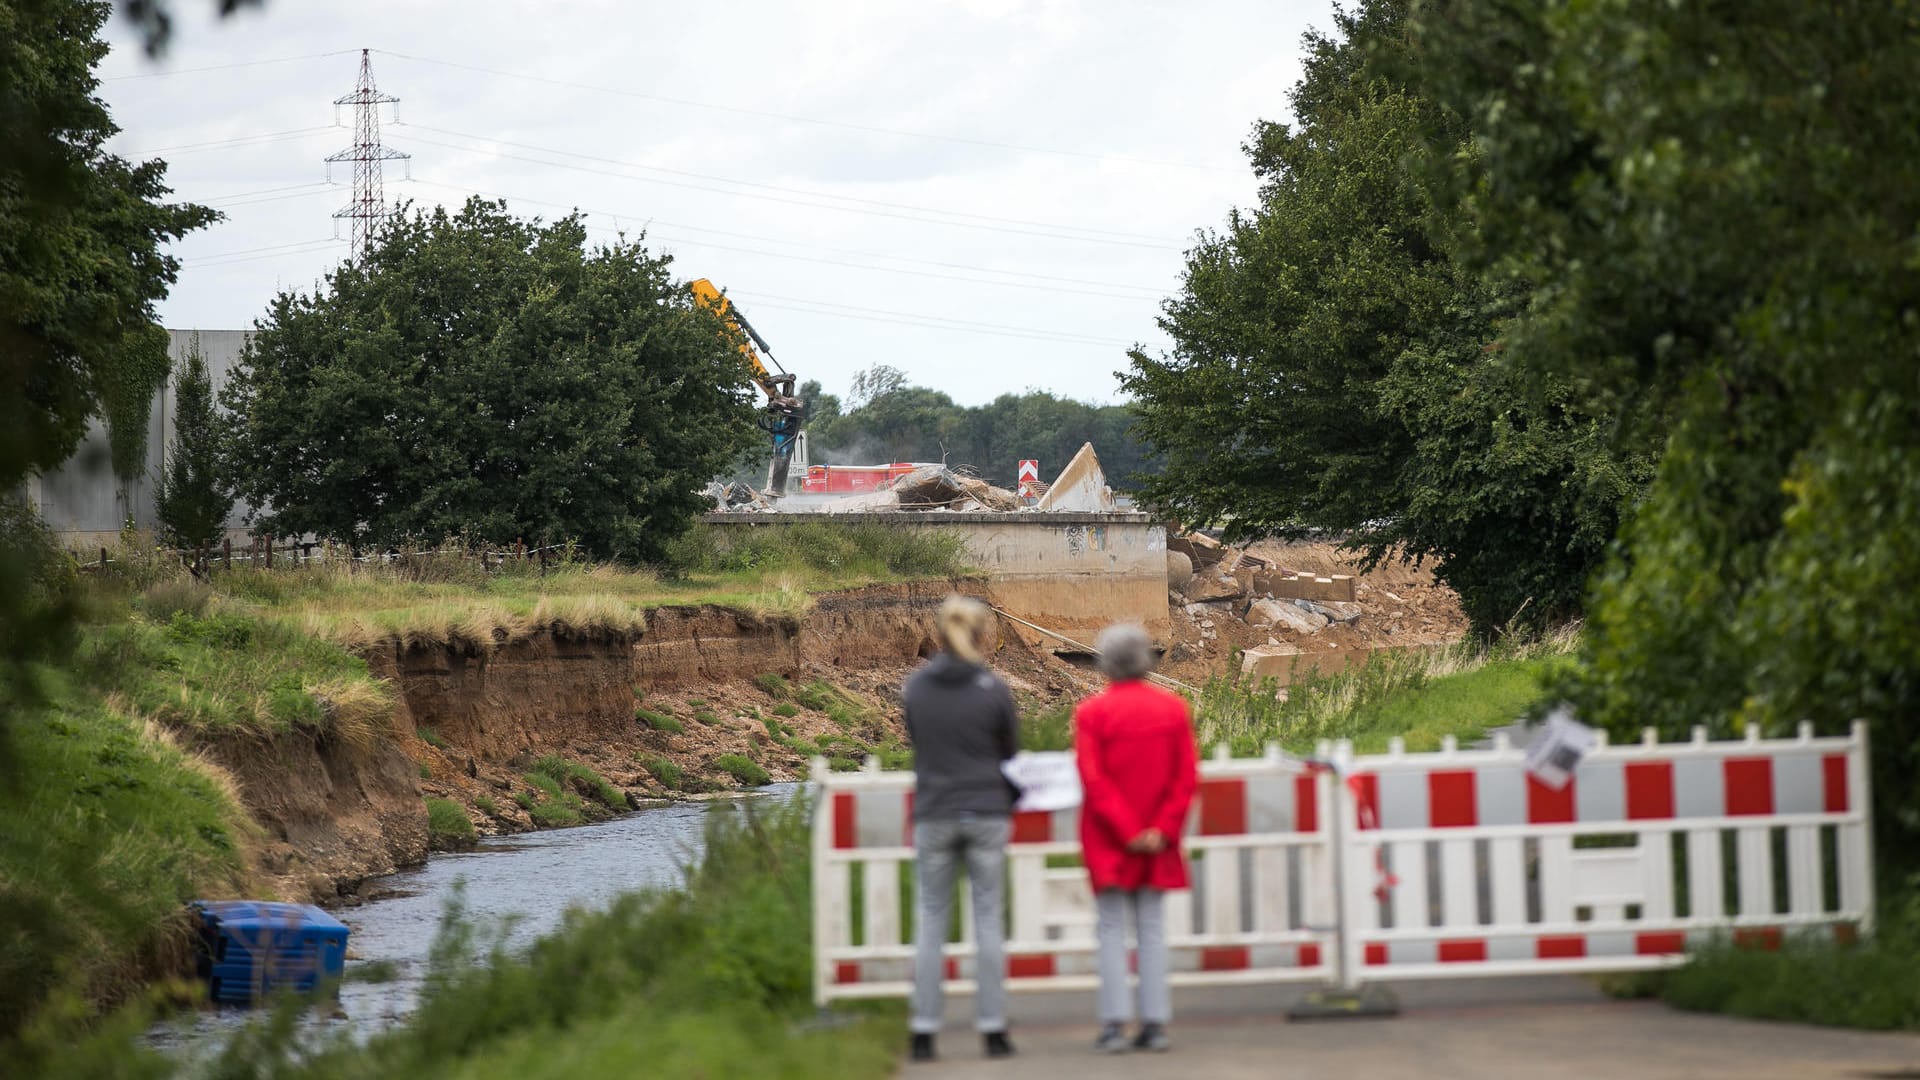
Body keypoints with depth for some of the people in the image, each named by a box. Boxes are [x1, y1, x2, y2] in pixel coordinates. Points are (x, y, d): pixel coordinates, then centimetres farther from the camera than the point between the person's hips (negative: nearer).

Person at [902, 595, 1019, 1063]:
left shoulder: (914, 687, 0)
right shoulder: (993, 690, -7)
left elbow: (917, 746, 8)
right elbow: (1011, 753, 4)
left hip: (933, 814, 2)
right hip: (986, 814, -1)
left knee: (931, 922, 6)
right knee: (988, 919, 4)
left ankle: (924, 1032, 3)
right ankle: (993, 1029, 4)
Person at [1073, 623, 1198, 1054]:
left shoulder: (1092, 712, -9)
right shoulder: (1173, 708, 2)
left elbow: (1093, 780, -13)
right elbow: (1187, 777, -1)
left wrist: (1126, 832, -10)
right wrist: (1163, 829, -4)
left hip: (1109, 841, -3)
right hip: (1158, 841, 3)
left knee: (1112, 929, 1)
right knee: (1152, 928, 7)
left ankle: (1115, 1023, -6)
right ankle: (1155, 1022, 4)